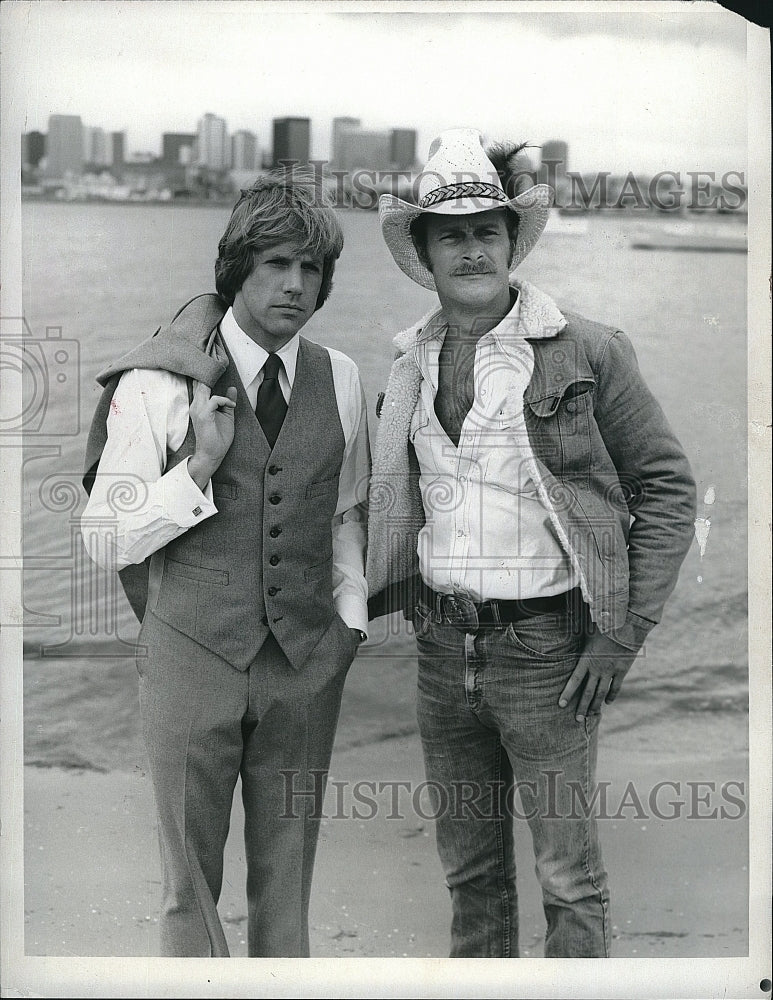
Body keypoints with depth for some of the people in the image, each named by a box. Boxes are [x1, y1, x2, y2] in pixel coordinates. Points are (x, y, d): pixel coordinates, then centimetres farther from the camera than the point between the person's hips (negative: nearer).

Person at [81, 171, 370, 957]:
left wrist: (350, 615, 7)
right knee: (190, 880, 9)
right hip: (193, 657, -3)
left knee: (288, 878, 14)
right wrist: (200, 467, -19)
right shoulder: (156, 384, -8)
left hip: (308, 658, 3)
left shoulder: (340, 379, 5)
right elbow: (105, 539, -8)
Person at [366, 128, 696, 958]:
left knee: (568, 875, 4)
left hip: (545, 647, -4)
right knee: (468, 866, 17)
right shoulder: (409, 365, 8)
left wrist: (622, 637, -11)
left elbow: (666, 489, -6)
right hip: (441, 648, 5)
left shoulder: (588, 352, -7)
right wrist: (371, 605, 6)